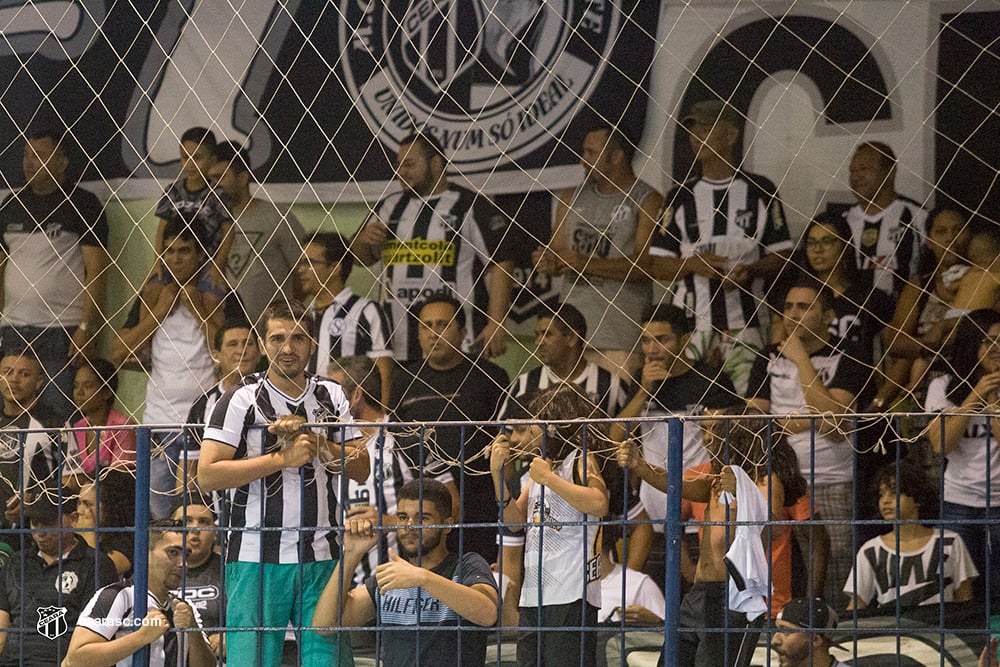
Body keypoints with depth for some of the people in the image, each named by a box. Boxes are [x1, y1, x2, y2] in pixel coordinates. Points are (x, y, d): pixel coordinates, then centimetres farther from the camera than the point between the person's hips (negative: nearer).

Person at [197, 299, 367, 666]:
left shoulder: (331, 396, 11)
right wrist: (282, 458, -15)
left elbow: (361, 469, 8)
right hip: (256, 559, -3)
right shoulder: (240, 400, -2)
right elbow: (207, 475, -11)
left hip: (321, 557, 4)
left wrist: (315, 443, -9)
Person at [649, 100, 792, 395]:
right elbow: (657, 267, 10)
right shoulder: (681, 197, 13)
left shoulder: (760, 191, 8)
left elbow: (782, 257, 7)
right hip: (689, 325, 1)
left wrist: (751, 271, -12)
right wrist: (694, 264, -9)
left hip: (744, 326, -1)